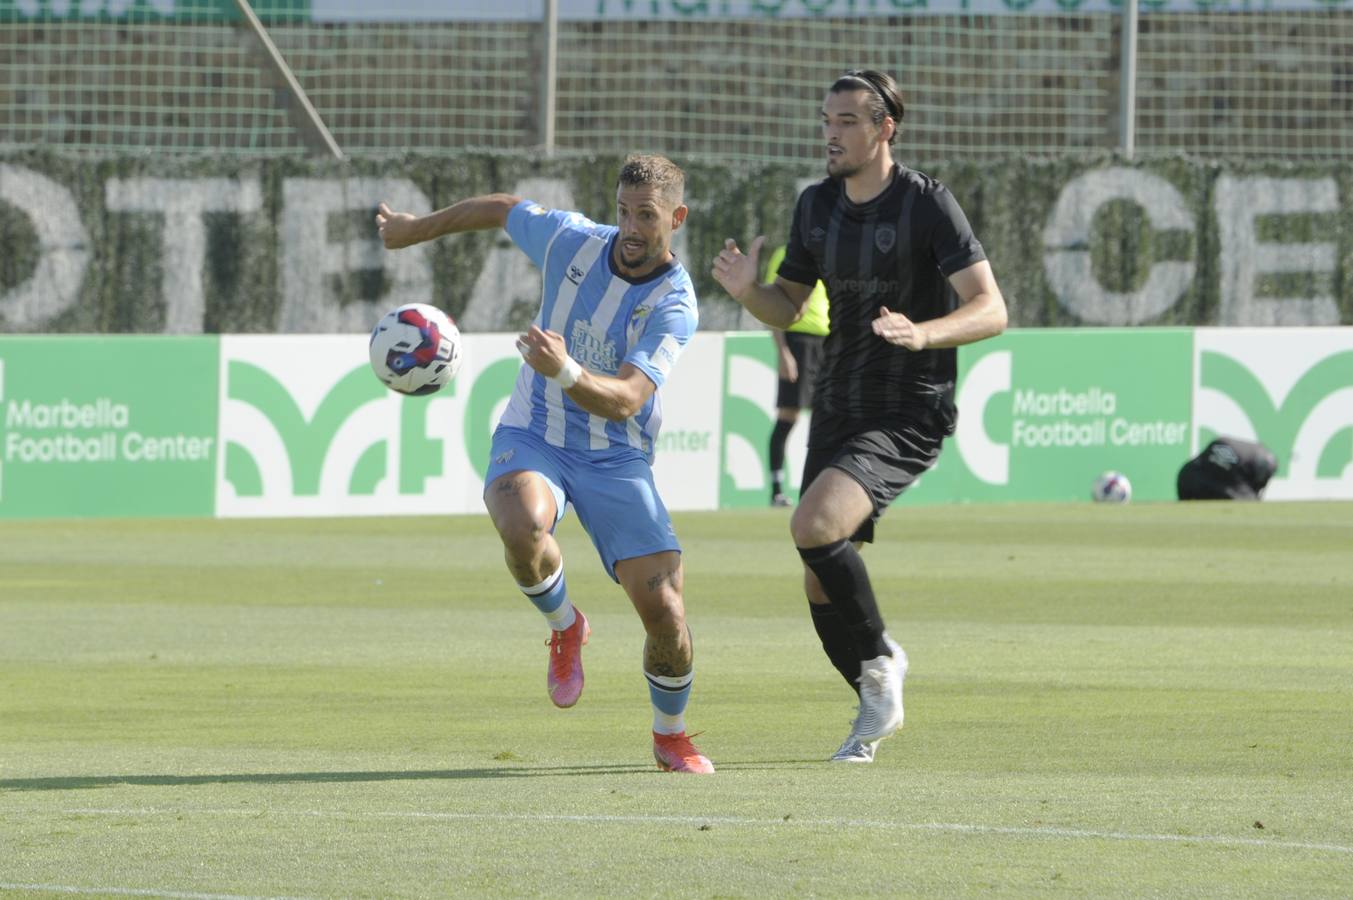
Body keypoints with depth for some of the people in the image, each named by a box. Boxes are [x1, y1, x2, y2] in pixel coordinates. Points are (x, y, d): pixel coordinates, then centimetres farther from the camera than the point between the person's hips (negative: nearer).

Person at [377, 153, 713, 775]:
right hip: (532, 441, 1)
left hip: (617, 460, -1)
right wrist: (415, 229, 25)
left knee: (664, 613, -11)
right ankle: (564, 626, -1)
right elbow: (502, 209, 13)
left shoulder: (675, 305, -17)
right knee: (523, 527, -36)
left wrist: (565, 371, -48)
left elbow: (624, 400, -29)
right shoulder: (571, 240, -9)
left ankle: (670, 736, 20)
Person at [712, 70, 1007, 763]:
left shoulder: (927, 204, -12)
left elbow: (991, 311, -18)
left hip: (909, 416, -7)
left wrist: (921, 333, -36)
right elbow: (787, 308, 17)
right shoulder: (817, 205, 8)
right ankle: (875, 711, 26)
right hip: (837, 411, 7)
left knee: (813, 526, -28)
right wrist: (747, 290, -7)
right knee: (820, 584, 5)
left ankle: (879, 659, -7)